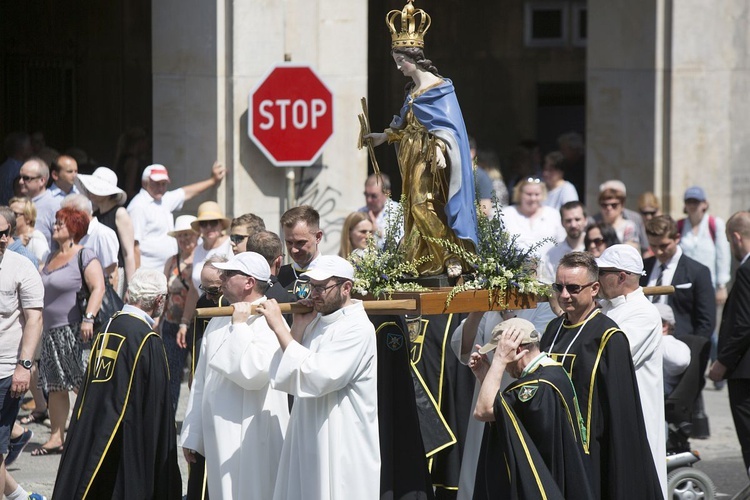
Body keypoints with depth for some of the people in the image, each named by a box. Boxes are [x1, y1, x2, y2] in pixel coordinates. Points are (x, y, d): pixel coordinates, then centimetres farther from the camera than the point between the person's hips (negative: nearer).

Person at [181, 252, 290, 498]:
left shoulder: (269, 323, -11)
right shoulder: (219, 321, 15)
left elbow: (252, 373, -25)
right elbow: (201, 382, 17)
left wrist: (240, 326, -16)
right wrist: (191, 435, 16)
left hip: (250, 442, -8)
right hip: (217, 438, 8)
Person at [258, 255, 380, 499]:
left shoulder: (357, 328, -15)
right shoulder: (319, 319, 12)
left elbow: (316, 377, -25)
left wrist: (279, 327, -20)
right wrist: (298, 327, 0)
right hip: (308, 443, 8)